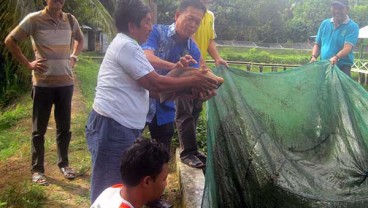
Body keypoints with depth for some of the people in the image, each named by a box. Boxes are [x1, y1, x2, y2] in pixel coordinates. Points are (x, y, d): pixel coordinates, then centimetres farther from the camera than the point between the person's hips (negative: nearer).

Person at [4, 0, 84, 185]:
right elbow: (10, 41, -1)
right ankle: (37, 169, 19)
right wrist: (27, 64, -5)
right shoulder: (34, 19, -8)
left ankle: (63, 163, 30)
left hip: (65, 82, 4)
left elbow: (79, 39, 23)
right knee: (39, 129, 7)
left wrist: (73, 58, 9)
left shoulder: (70, 20, 3)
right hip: (43, 83, -3)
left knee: (64, 127, 13)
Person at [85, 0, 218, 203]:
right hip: (112, 127, -10)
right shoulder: (126, 46, -15)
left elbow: (151, 81, 16)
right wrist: (193, 81, -10)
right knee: (109, 189, 1)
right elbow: (154, 83, -18)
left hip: (122, 126, 10)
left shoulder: (126, 45, 17)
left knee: (118, 186, 19)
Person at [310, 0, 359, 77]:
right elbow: (317, 44, 13)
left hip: (342, 67, -5)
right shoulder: (324, 23, 10)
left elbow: (348, 47, -19)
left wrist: (336, 57, -39)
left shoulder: (352, 26, -6)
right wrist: (314, 57, -7)